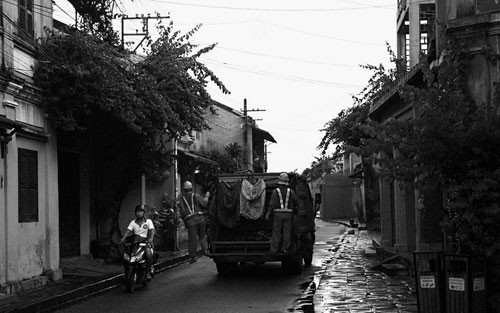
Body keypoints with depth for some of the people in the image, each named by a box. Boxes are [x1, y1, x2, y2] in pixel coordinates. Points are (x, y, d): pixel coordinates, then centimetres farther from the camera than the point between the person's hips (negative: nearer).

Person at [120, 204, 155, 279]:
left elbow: (152, 231, -9)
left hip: (145, 241, -3)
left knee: (149, 254, -30)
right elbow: (128, 231, -2)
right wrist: (123, 238, -22)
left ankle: (148, 272, -18)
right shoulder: (133, 222, 11)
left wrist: (151, 238, -30)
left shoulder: (148, 221, 4)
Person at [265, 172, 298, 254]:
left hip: (277, 214, -1)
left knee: (276, 232, 3)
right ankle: (285, 248, 4)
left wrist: (267, 214, -5)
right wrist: (295, 211, 16)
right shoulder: (291, 191, 3)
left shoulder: (275, 191, -4)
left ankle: (274, 250, 3)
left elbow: (271, 204, -8)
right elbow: (297, 202, 1)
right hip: (288, 214, 1)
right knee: (287, 232, 6)